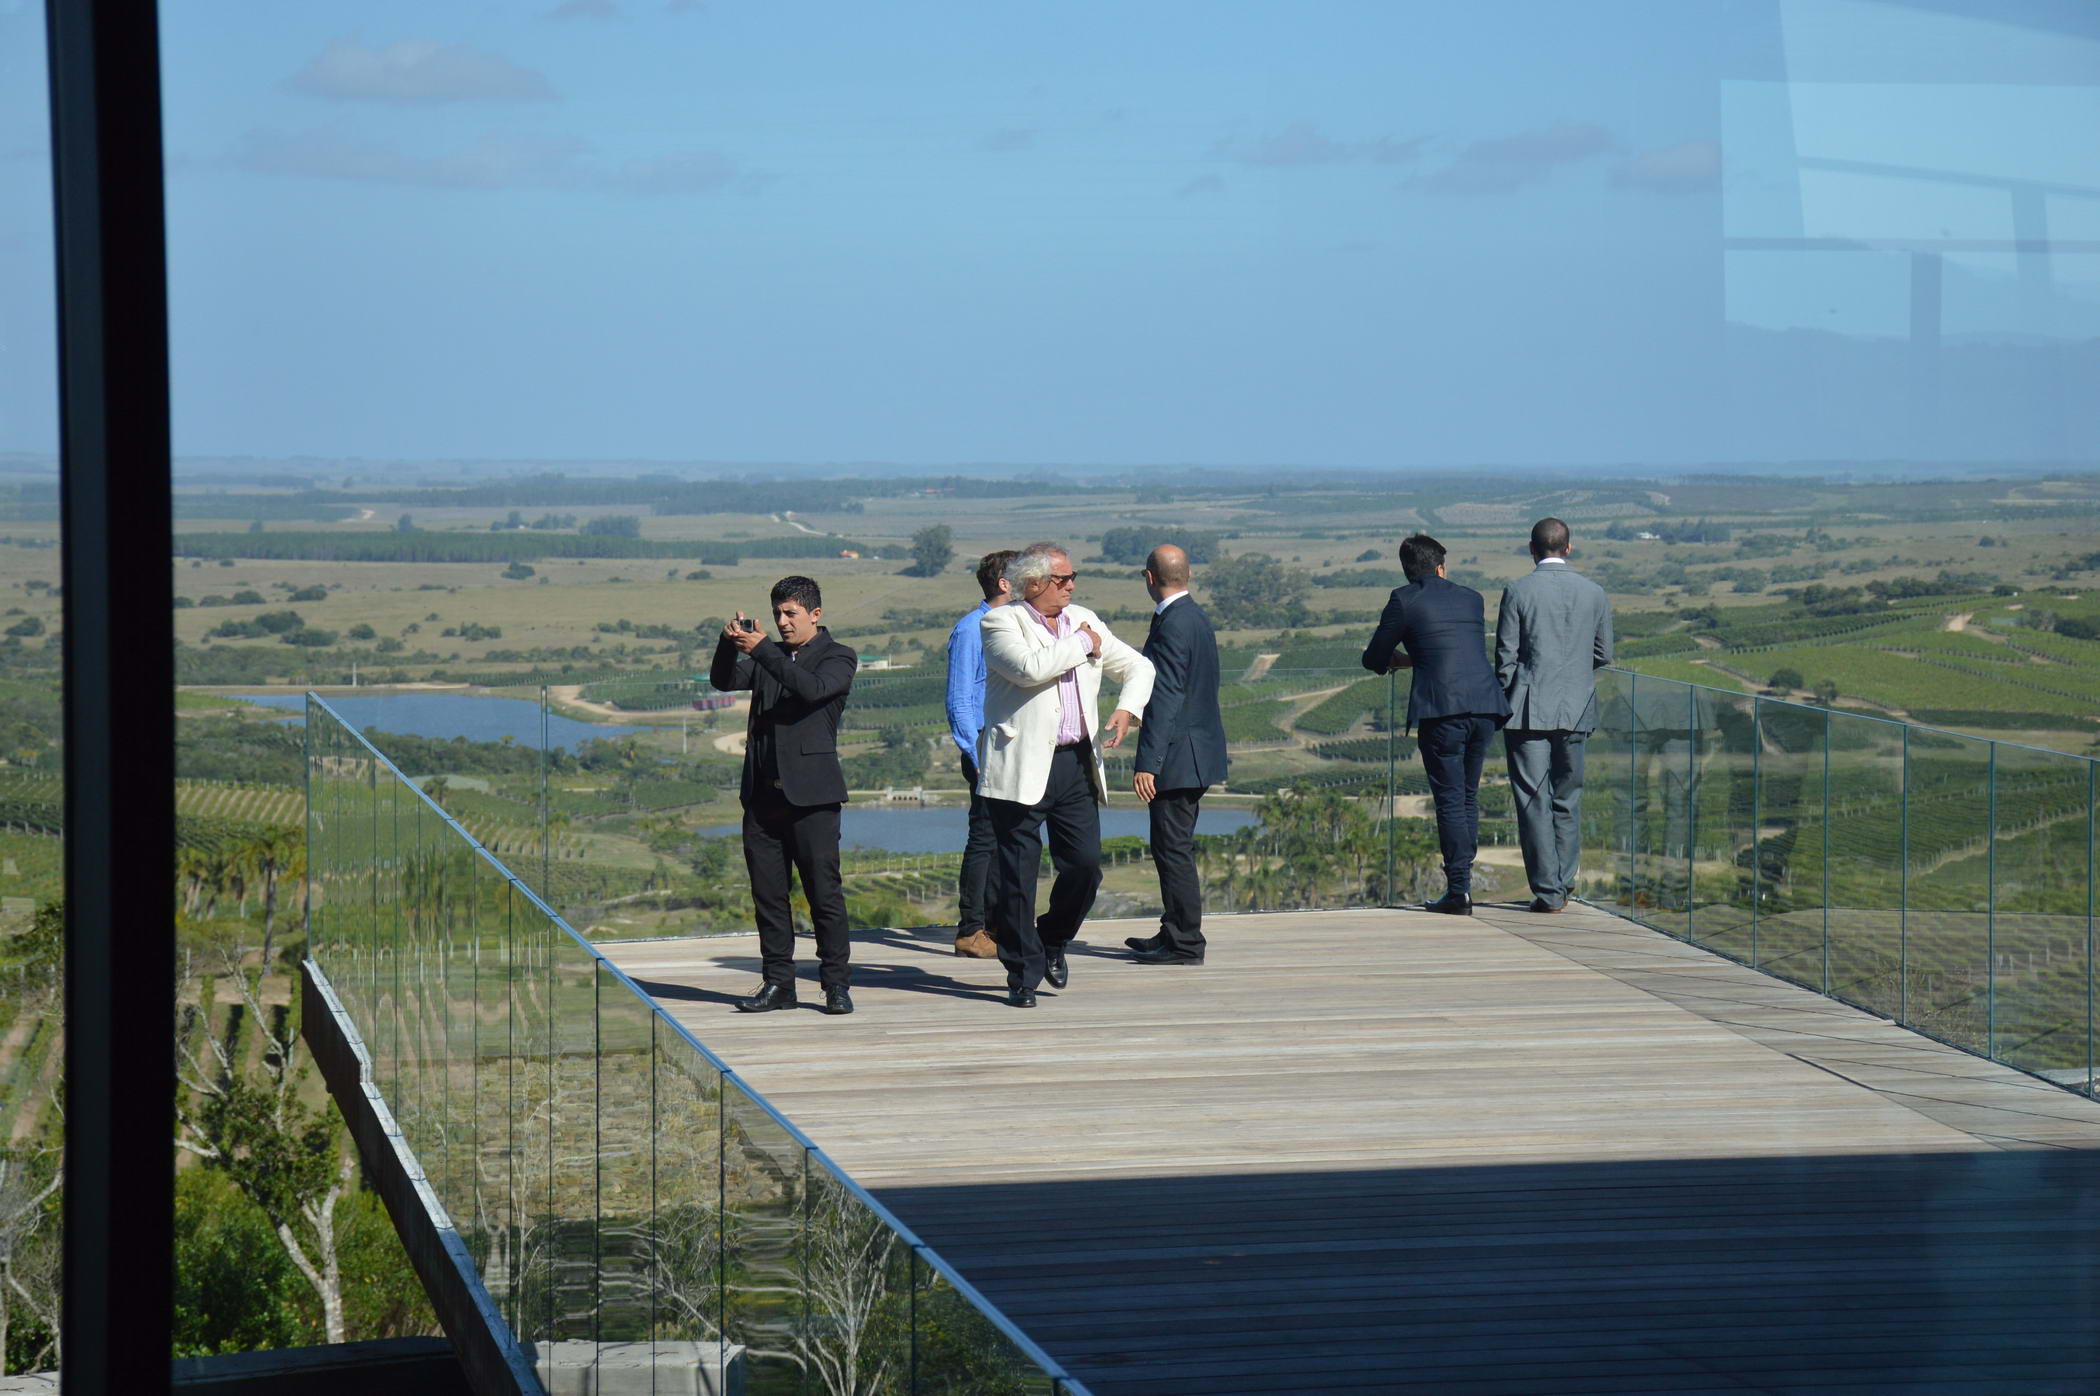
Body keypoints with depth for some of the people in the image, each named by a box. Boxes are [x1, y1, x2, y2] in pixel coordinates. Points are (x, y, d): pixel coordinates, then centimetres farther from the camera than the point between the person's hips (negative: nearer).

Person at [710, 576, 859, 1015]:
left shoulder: (837, 658, 3)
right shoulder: (769, 658, 19)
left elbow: (813, 689, -17)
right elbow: (724, 680, 8)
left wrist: (762, 649, -20)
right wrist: (730, 644, -11)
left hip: (811, 794, -5)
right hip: (763, 792, 5)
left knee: (823, 889, -6)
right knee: (767, 891, 5)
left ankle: (836, 984, -1)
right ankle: (778, 983, 10)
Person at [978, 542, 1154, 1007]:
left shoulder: (1084, 621, 14)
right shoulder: (1001, 623, -4)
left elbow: (1138, 667, 20)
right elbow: (1029, 668, -23)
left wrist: (1127, 709, 0)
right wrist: (1082, 644, -9)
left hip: (1077, 763, 5)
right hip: (1022, 767, -5)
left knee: (1085, 865, 1)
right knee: (1016, 876, -1)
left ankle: (1053, 940, 28)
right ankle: (1023, 974, 9)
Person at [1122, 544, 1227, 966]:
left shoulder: (1173, 624, -18)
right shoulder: (1196, 618, 13)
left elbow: (1165, 699, -23)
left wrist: (1147, 764, -24)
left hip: (1178, 756, -10)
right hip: (1198, 751, 10)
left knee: (1174, 849, -5)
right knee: (1174, 848, 18)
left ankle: (1184, 944, -2)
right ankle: (1174, 933, 25)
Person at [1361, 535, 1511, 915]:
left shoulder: (1404, 600, 3)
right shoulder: (1471, 598, 17)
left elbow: (1374, 660, 9)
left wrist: (1396, 660, 32)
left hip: (1442, 710, -5)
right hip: (1485, 706, 5)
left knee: (1450, 799, -2)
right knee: (1468, 796, 16)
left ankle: (1459, 891, -5)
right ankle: (1462, 881, 18)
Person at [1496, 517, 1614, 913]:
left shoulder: (1517, 591, -7)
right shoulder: (1594, 594, 3)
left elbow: (1506, 657, -7)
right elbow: (1603, 654, 9)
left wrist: (1504, 704, 5)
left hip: (1528, 711, -3)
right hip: (1576, 711, 3)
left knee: (1533, 802, 0)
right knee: (1567, 799, 15)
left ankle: (1548, 892, -2)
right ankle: (1563, 885, 18)